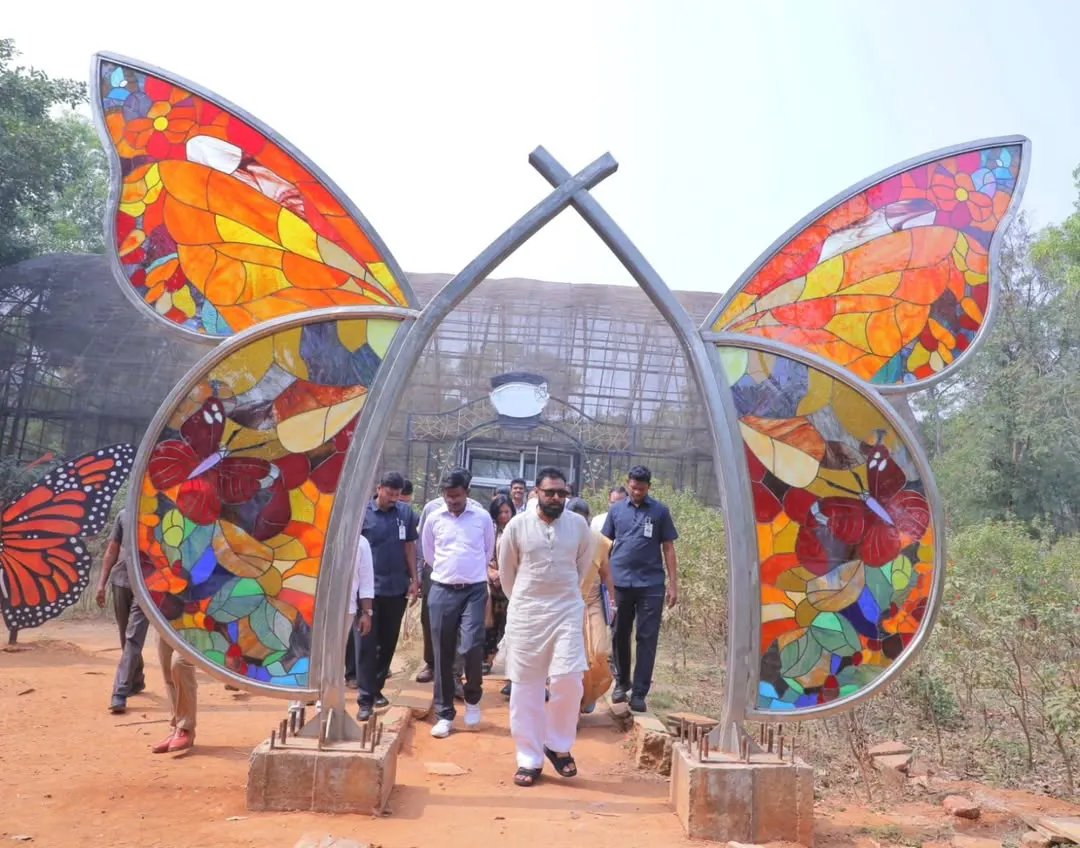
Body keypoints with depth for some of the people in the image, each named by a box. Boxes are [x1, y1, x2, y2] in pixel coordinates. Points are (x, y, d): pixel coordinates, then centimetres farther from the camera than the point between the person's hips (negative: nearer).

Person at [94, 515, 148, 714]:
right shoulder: (124, 516, 8)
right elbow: (112, 550, 12)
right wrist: (102, 583, 9)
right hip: (121, 581, 4)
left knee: (133, 638, -9)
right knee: (126, 638, 14)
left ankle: (120, 693, -10)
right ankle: (136, 681, 30)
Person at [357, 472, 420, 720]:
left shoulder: (406, 513, 2)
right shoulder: (362, 513, -7)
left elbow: (410, 547, 9)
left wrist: (414, 579, 8)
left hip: (397, 588, 3)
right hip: (370, 588, -3)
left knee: (388, 642, 13)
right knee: (367, 643, 0)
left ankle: (377, 688, 27)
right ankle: (366, 697, 5)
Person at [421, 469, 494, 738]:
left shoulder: (482, 517, -2)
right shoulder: (433, 518, 2)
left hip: (474, 591, -1)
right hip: (442, 590, 2)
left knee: (471, 646, -14)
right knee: (443, 654, 4)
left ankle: (472, 698, 14)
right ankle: (445, 713, 15)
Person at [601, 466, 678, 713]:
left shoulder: (660, 511, 2)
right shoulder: (616, 510, 6)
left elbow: (668, 548, 3)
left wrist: (673, 584, -1)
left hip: (651, 585, -2)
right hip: (619, 583, 2)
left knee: (647, 639, 2)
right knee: (620, 636, 12)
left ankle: (639, 693, 9)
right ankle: (622, 682, 29)